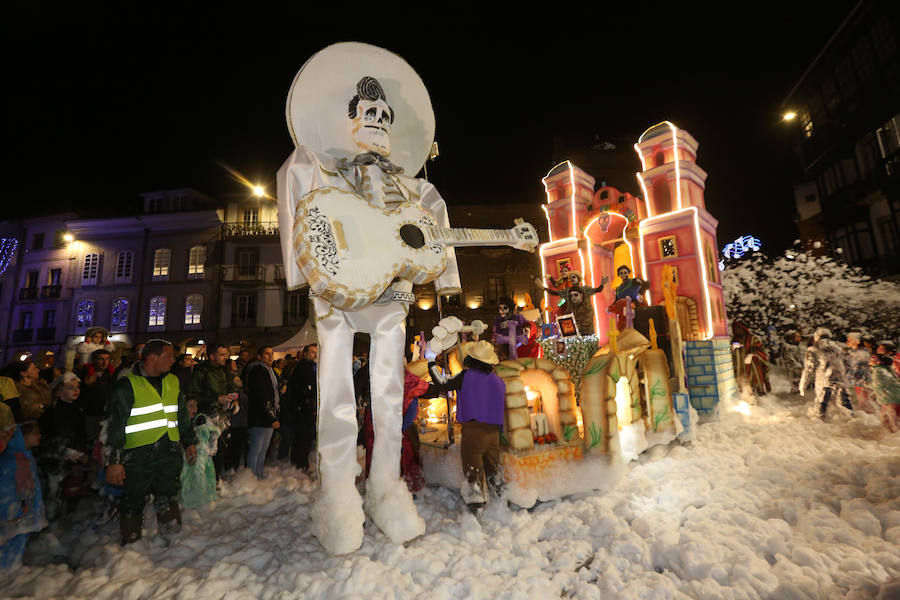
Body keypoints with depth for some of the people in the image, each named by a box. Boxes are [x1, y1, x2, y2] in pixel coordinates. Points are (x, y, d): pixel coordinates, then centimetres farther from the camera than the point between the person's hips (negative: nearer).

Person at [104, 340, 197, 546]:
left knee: (169, 498, 11)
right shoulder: (128, 385, -7)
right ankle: (131, 546, 28)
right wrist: (113, 461, -10)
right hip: (138, 455, -4)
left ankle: (173, 540, 22)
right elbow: (115, 425, -7)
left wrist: (189, 442, 20)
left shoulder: (173, 382, 11)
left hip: (170, 452, 4)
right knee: (133, 501, 10)